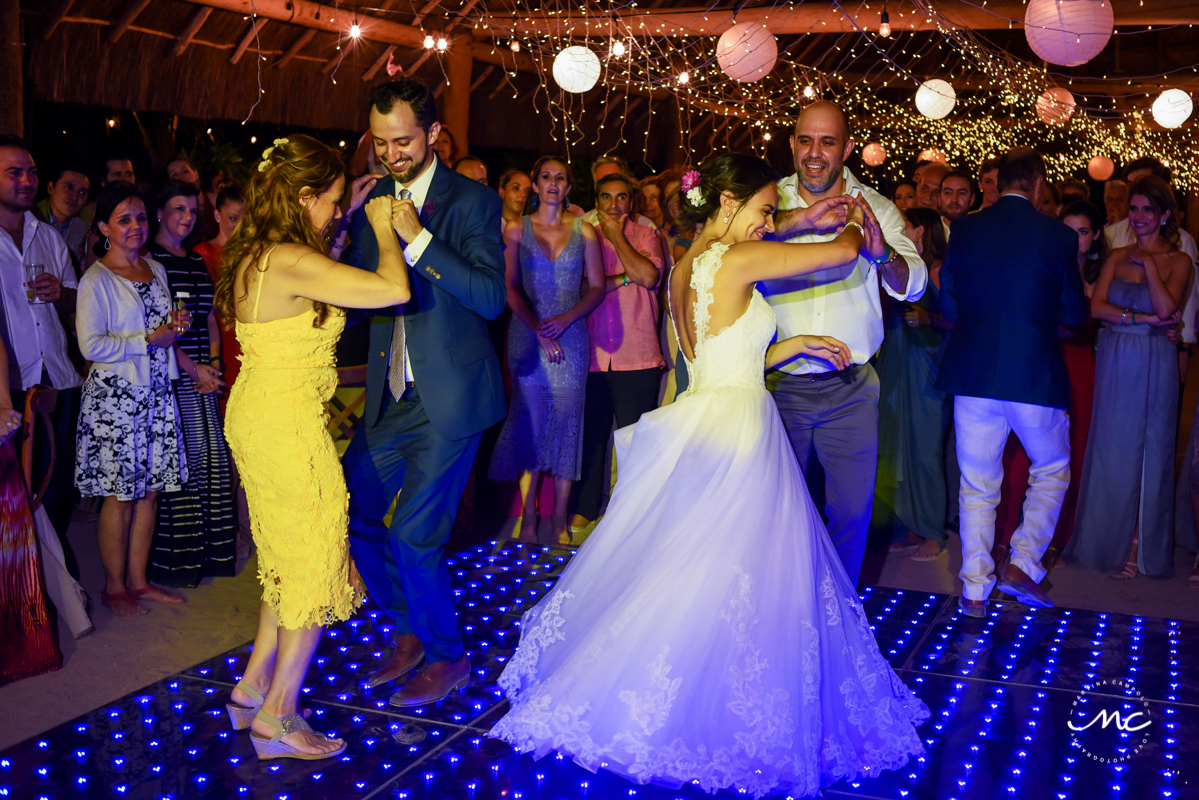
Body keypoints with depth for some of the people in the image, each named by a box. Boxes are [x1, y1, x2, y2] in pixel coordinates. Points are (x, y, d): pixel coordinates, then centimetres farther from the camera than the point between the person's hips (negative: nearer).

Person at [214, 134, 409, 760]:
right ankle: (276, 719, 13)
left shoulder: (252, 255, 8)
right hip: (288, 426, -10)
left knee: (292, 559, 21)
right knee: (315, 562, 3)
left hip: (257, 418, 10)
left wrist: (353, 219, 21)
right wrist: (382, 228, -9)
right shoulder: (290, 262, -22)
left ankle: (252, 689, 30)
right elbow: (394, 289, -26)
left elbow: (323, 272, 28)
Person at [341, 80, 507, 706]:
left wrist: (419, 239, -24)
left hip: (449, 396, -6)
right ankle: (410, 629, 30)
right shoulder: (373, 200, 9)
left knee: (414, 534, -6)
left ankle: (446, 656, 18)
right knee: (353, 513, 7)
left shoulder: (472, 201, -7)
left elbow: (491, 298, -17)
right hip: (390, 394, 6)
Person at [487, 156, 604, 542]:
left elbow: (597, 288, 5)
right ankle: (528, 517, 8)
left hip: (571, 335, 1)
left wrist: (565, 319, -10)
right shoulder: (516, 229, 5)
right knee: (530, 422, -1)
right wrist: (539, 330, -11)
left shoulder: (584, 231, 8)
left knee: (566, 421, -1)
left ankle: (560, 519, 7)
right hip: (528, 334, -1)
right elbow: (511, 288, 0)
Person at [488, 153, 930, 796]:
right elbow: (845, 251, -10)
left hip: (697, 426, 9)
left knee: (676, 578, 14)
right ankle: (721, 721, 8)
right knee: (733, 585, 0)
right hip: (735, 434, -9)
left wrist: (796, 344, 17)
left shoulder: (686, 268, 12)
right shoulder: (736, 258, -14)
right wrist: (856, 221, 12)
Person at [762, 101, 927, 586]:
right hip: (781, 386, -1)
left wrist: (882, 253, -28)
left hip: (851, 390, 1)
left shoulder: (877, 208, 1)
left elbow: (913, 286, -7)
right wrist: (792, 221, -30)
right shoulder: (771, 200, 0)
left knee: (852, 511, 8)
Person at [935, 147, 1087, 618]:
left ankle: (975, 592, 13)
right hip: (1035, 375, -2)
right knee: (1052, 471, 21)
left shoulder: (964, 230, -1)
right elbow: (1074, 315, 4)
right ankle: (1023, 564, 11)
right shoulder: (1059, 237, -5)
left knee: (977, 485, 11)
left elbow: (948, 306, 6)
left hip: (973, 374, 2)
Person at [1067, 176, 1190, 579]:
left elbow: (1166, 309, -15)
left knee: (1147, 451, 2)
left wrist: (1149, 264, -9)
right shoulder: (1118, 257, 10)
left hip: (1153, 364, -3)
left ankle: (1140, 547, 11)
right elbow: (1096, 306, -2)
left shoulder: (1178, 260, 1)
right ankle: (1110, 541, 18)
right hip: (1113, 362, 3)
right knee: (1111, 450, 6)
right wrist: (1142, 318, -13)